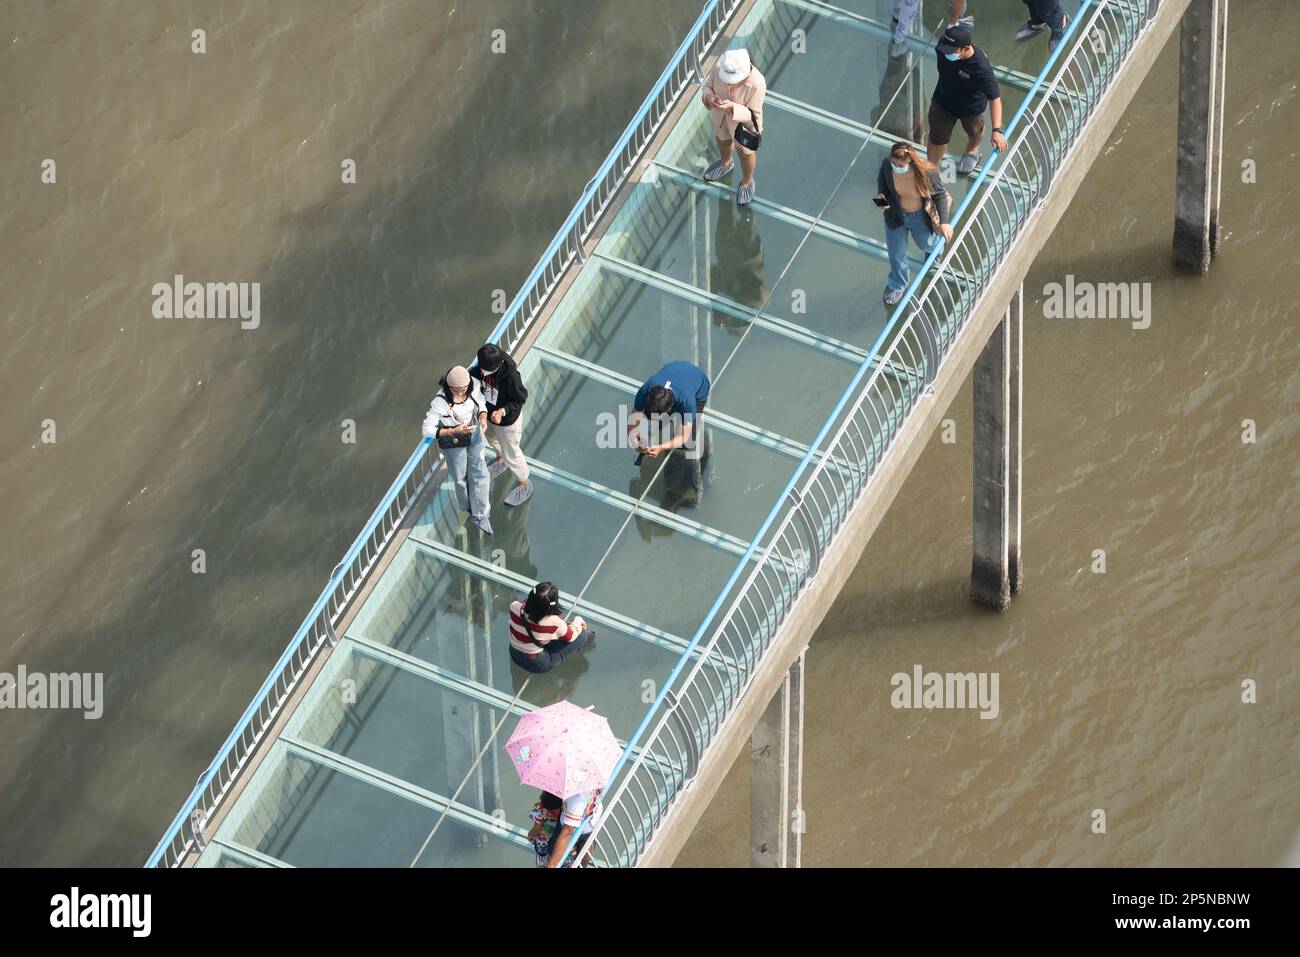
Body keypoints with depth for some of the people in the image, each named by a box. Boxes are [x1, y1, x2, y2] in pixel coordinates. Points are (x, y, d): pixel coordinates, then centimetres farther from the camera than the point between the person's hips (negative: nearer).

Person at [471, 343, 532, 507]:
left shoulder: (510, 376, -42)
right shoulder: (483, 367, -25)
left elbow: (520, 399, -27)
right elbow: (474, 374, -4)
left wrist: (503, 411, -41)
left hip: (507, 420, -6)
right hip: (489, 413, 6)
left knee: (511, 453, 15)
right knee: (492, 438, 35)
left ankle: (524, 484, 42)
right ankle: (500, 460, 69)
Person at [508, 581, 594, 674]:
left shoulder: (515, 606, -23)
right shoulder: (554, 622, -34)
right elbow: (571, 636, -11)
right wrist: (577, 620, 10)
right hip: (538, 665, -5)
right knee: (582, 634, 2)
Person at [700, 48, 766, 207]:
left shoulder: (756, 84, -38)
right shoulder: (720, 67, -27)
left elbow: (753, 115, -28)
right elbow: (709, 87, -10)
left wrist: (732, 107, -43)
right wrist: (710, 96, -34)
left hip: (743, 124, -4)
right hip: (721, 117, 4)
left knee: (745, 153, 24)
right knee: (723, 141, 33)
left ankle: (746, 181, 54)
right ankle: (725, 164, 67)